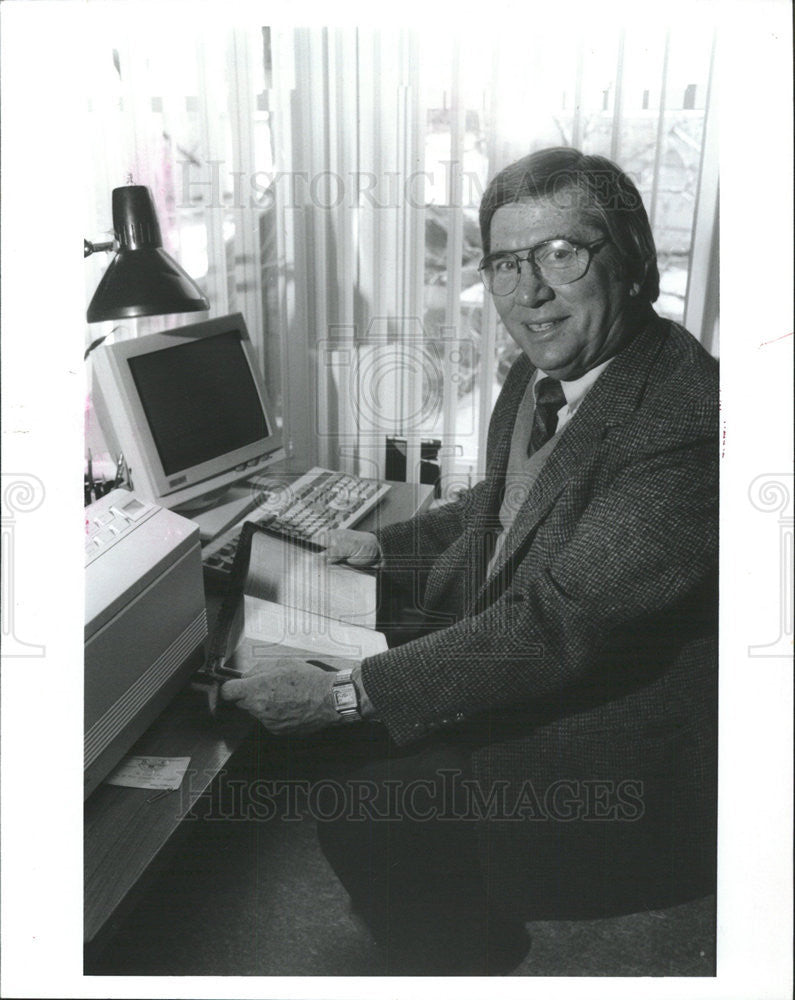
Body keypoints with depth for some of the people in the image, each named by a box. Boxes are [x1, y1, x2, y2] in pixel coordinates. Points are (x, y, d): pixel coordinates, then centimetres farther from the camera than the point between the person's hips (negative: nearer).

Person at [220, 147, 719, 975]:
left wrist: (349, 694, -31)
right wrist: (386, 550, 5)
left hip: (625, 741, -8)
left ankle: (467, 963, 18)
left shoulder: (687, 419, -29)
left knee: (365, 801, -14)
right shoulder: (543, 374, -1)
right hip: (511, 651, 8)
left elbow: (559, 622, -32)